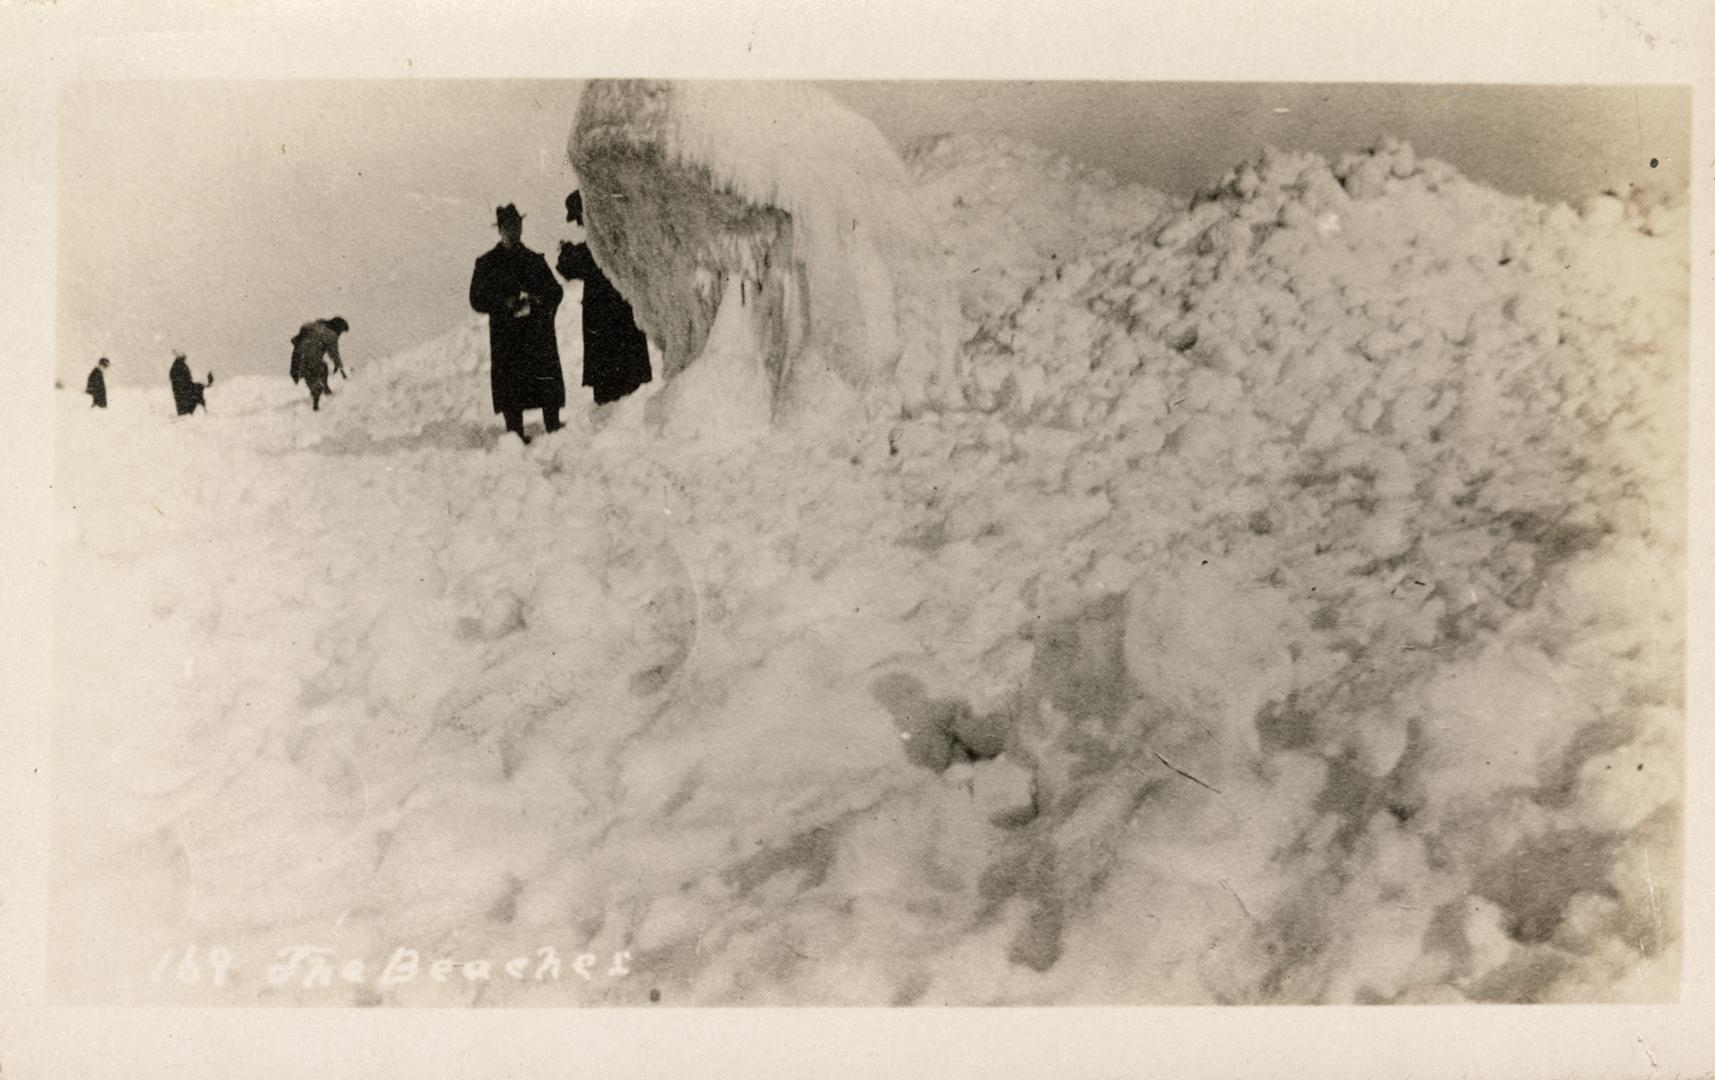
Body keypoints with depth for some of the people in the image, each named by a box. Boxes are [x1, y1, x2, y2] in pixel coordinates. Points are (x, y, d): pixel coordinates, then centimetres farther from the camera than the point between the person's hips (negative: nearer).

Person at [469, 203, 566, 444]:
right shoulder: (487, 263, 6)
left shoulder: (535, 260, 15)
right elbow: (477, 300, 1)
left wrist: (536, 300, -7)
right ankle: (515, 434, -5)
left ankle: (554, 429, 5)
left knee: (548, 386, -2)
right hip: (506, 336, -3)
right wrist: (508, 303, -13)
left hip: (539, 334, 3)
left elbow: (556, 291, 14)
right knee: (511, 386, -7)